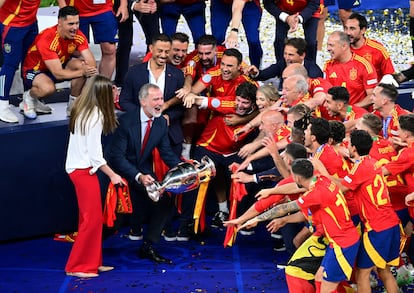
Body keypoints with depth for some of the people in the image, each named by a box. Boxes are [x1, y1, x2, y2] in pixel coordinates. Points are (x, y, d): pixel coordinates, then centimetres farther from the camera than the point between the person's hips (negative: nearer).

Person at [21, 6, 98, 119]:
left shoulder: (78, 36, -16)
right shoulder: (47, 40, -33)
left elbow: (91, 62, -20)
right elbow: (58, 74, -36)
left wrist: (90, 69, -43)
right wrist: (82, 72, -43)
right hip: (35, 70, -6)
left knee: (82, 65, -24)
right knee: (48, 88, -38)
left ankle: (73, 105, -6)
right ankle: (29, 96, -2)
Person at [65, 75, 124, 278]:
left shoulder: (82, 111, 7)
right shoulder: (96, 116, -19)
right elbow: (95, 154, -18)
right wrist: (112, 175, -8)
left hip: (77, 168, 9)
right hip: (84, 170, -9)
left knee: (91, 217, 15)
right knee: (92, 219, -1)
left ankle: (92, 261, 22)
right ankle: (77, 266, 4)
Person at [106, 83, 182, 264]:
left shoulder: (161, 122, -3)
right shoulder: (125, 121, -22)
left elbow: (166, 152, 3)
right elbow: (117, 156, -25)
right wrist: (138, 177, -36)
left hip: (144, 170, 5)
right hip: (121, 170, -5)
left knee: (165, 201, -6)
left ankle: (148, 247, 5)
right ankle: (135, 229, 0)